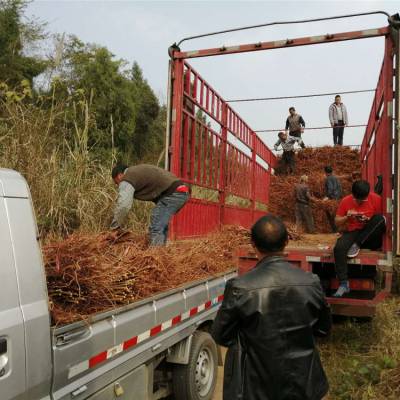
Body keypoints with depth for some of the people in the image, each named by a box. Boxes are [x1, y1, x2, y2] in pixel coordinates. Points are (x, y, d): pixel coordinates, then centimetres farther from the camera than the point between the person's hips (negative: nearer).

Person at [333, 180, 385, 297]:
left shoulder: (376, 199, -6)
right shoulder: (346, 201, -1)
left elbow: (381, 219, 0)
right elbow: (337, 222, 5)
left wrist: (369, 220, -20)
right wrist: (347, 216, -16)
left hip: (370, 237, 0)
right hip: (352, 232, 1)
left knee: (380, 218, -31)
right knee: (338, 248, -32)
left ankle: (356, 245, -22)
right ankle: (344, 284, -29)